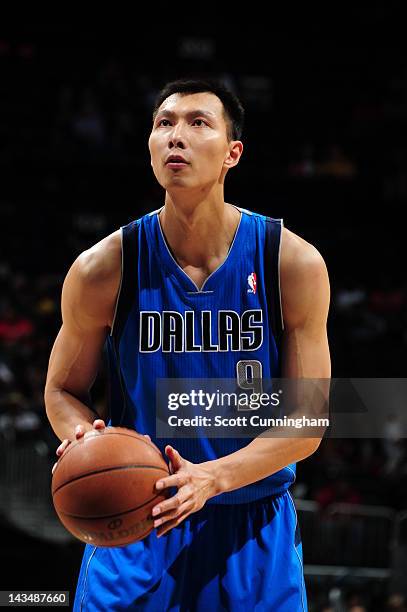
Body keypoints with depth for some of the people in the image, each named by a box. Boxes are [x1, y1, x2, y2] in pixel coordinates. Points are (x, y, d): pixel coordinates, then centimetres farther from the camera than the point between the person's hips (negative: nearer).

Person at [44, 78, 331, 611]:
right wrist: (83, 437, -17)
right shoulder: (104, 268, -7)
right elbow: (63, 390, 7)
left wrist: (210, 477, -22)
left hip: (253, 530, 0)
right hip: (134, 526, 0)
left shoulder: (295, 264, -8)